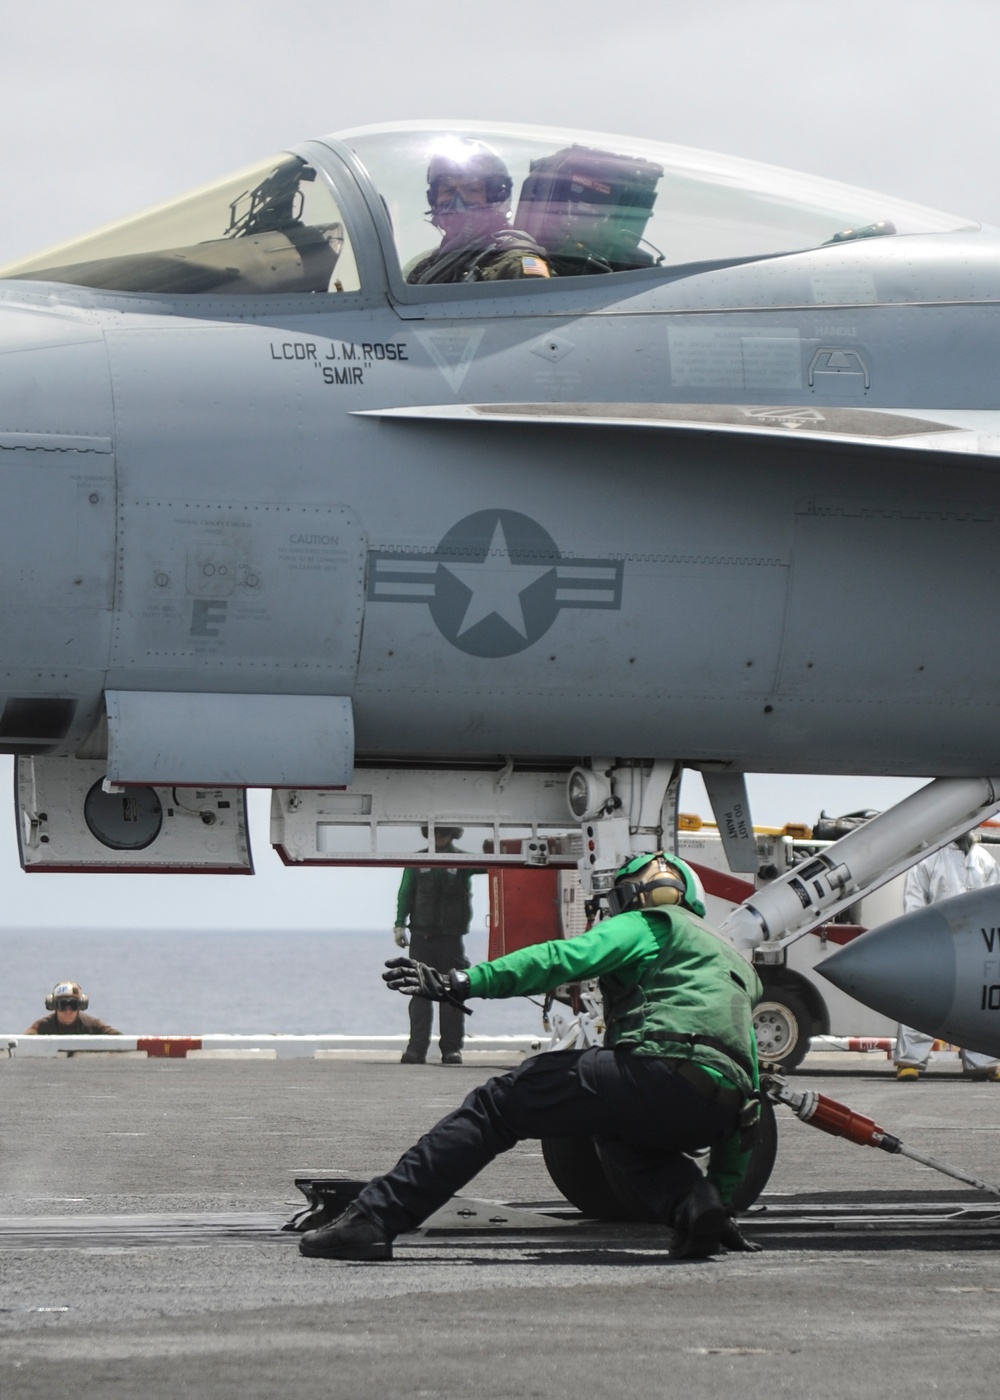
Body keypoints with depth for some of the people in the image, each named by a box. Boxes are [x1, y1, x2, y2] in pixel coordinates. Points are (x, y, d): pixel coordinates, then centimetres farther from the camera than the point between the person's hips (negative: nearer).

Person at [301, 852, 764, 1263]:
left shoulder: (649, 925, 16)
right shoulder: (737, 964, 38)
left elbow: (562, 958, -4)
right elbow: (750, 1097, 35)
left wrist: (463, 982, -12)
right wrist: (724, 1194, 37)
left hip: (662, 1069, -7)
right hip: (717, 1111, 7)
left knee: (497, 1104, -1)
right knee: (619, 1135, 38)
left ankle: (373, 1218, -11)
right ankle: (693, 1201, 6)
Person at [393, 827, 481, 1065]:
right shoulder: (417, 861, 8)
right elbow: (405, 894, 8)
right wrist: (400, 924, -1)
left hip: (451, 937, -1)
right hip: (421, 936, 1)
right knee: (420, 992, -1)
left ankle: (451, 1048, 5)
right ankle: (417, 1048, -2)